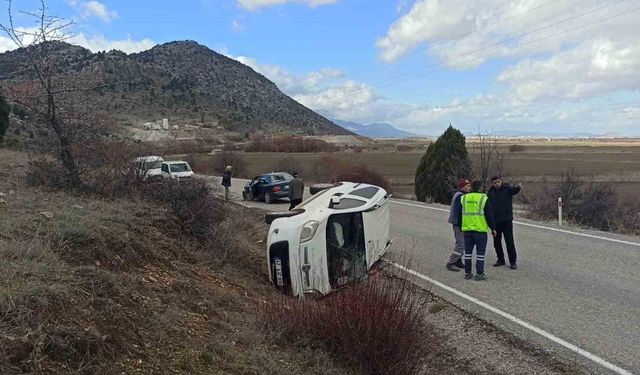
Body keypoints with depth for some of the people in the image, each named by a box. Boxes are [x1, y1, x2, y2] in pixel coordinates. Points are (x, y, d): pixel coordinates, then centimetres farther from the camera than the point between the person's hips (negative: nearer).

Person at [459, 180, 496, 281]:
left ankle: (467, 273, 15)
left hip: (467, 230, 4)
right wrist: (493, 228, 5)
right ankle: (479, 274, 4)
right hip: (480, 230, -4)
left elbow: (460, 215, 11)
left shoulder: (464, 198, 6)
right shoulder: (484, 199, -6)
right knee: (480, 252, 3)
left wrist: (461, 228, 22)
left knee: (468, 252, 11)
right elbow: (489, 216, -5)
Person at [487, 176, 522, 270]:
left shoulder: (507, 189, -6)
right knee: (496, 241, 10)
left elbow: (514, 190, -29)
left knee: (509, 241, -3)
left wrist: (517, 187, -53)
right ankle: (500, 259, 24)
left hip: (507, 219, -4)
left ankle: (513, 261, 6)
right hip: (495, 220, 4)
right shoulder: (490, 193, 4)